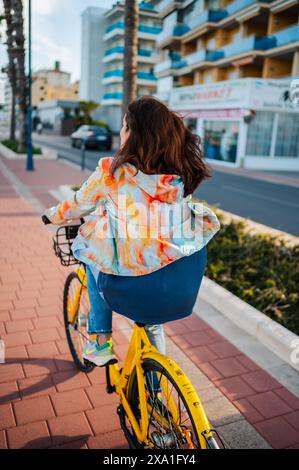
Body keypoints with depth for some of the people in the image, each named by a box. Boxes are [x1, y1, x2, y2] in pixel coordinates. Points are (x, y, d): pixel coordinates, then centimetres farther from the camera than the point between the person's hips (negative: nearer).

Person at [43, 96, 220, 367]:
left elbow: (77, 206, 12)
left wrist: (53, 216, 33)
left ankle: (101, 343, 29)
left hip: (136, 289, -3)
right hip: (187, 286, 4)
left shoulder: (112, 171, -5)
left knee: (95, 259, 26)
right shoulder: (182, 173, 5)